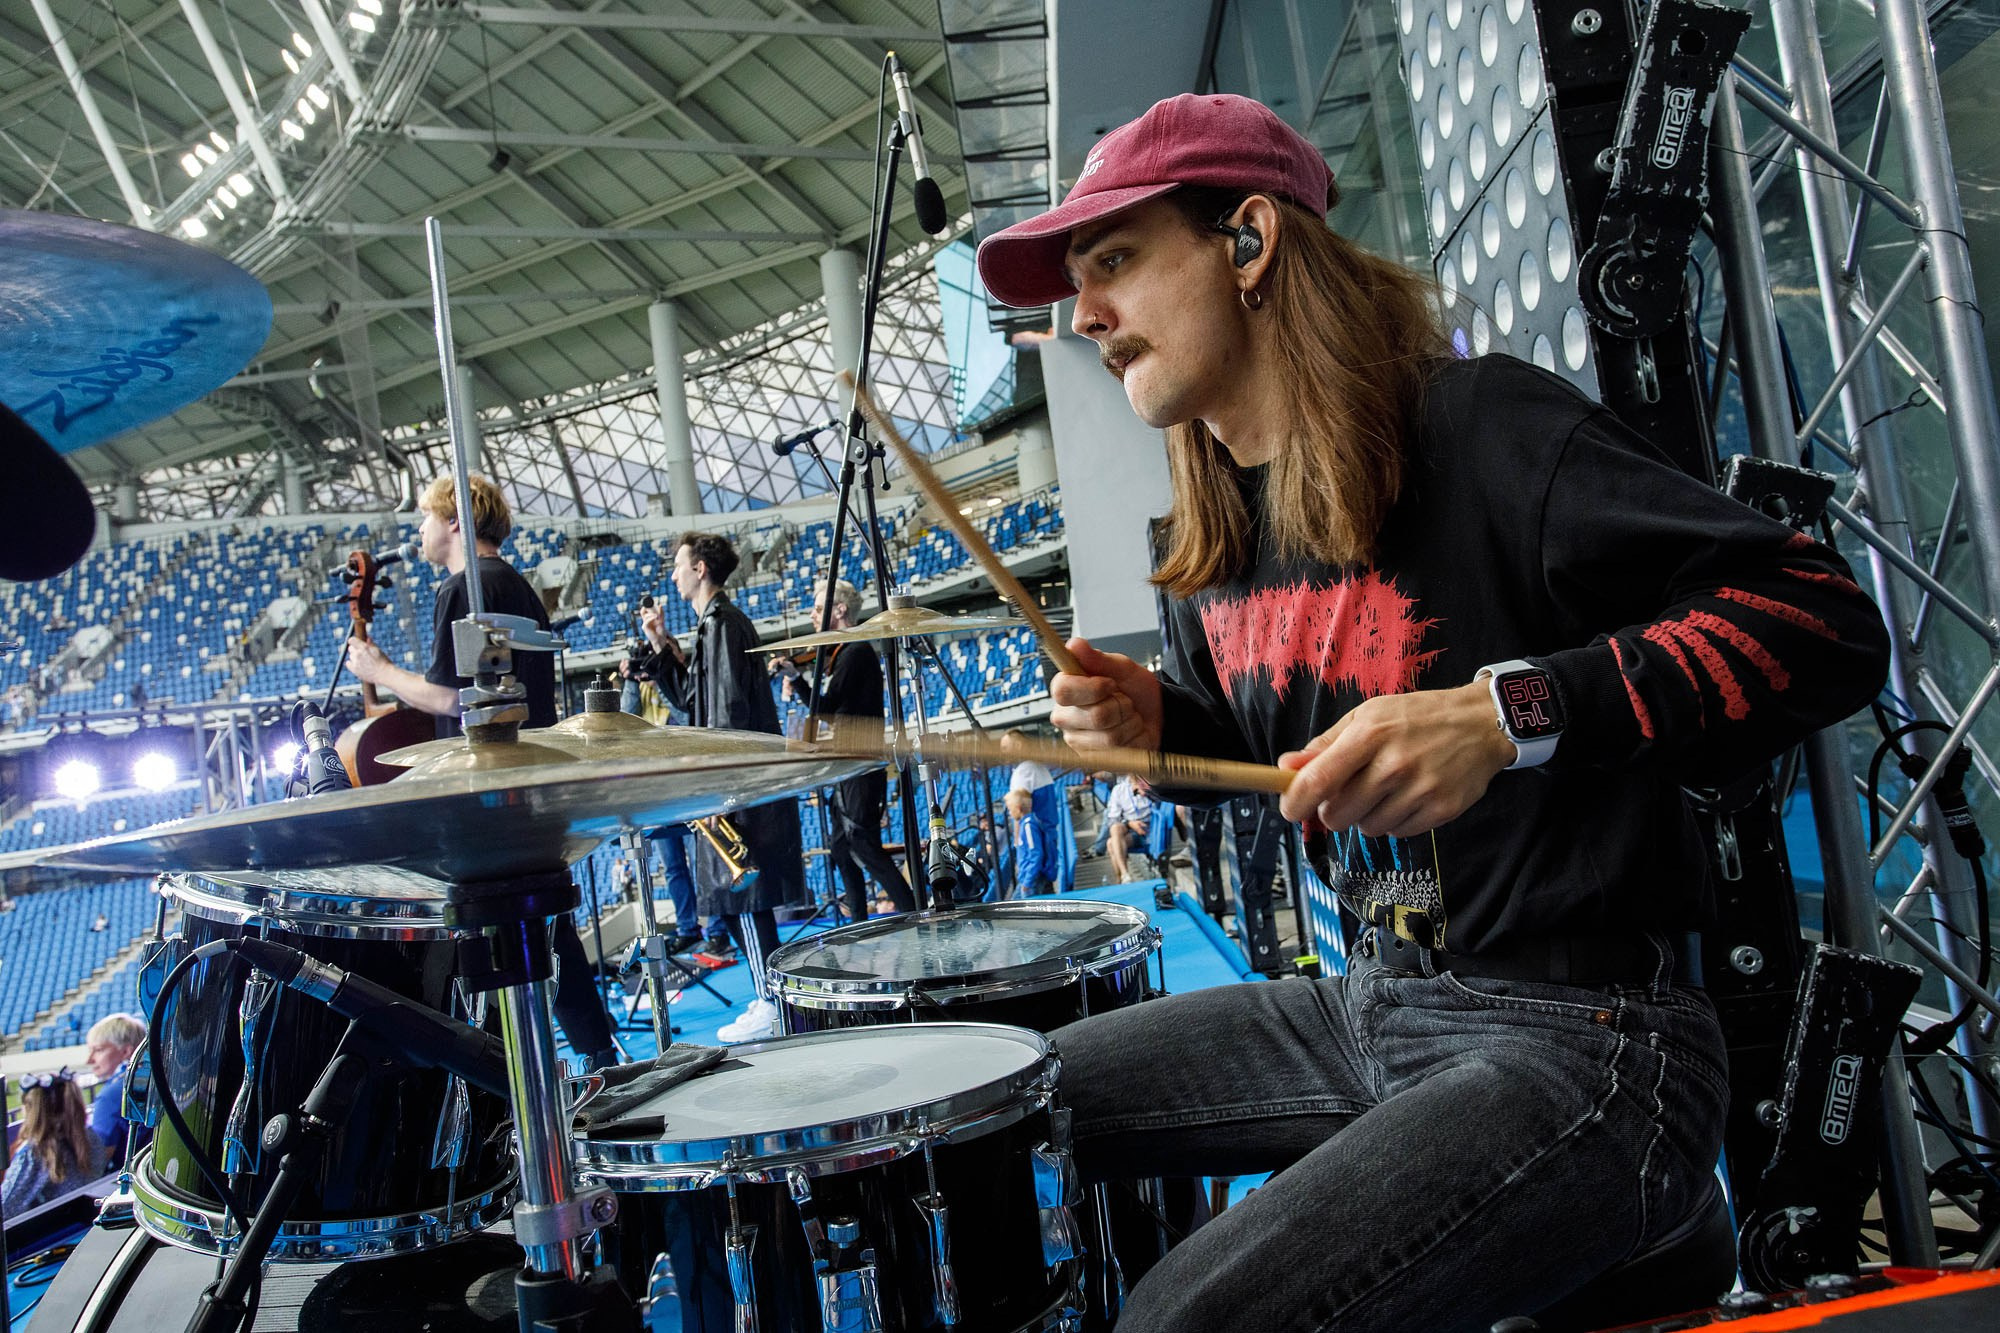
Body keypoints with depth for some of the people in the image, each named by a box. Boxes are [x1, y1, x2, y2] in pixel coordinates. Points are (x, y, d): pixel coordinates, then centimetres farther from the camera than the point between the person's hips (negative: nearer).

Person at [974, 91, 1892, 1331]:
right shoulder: (1220, 525, 8)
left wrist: (1508, 714, -34)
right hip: (1368, 1004, 8)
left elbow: (1827, 621, -21)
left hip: (1576, 1038, -8)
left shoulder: (1482, 429, -16)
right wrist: (1151, 720, 1)